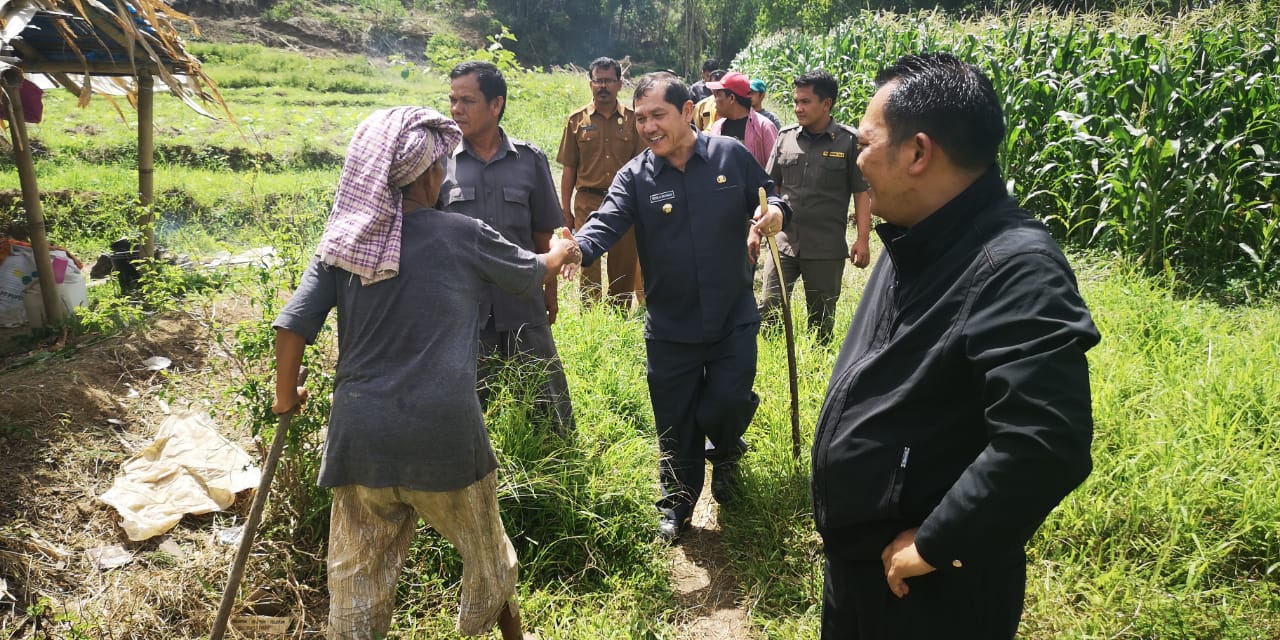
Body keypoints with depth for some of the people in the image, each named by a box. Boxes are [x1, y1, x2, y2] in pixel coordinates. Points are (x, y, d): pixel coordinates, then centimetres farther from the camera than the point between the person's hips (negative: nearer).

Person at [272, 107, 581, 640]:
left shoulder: (343, 240, 2)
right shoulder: (461, 235, -5)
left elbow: (292, 325, -3)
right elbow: (534, 272, 11)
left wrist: (287, 395, 14)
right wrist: (560, 250, 34)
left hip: (359, 431, 3)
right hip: (443, 431, -2)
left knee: (357, 566, 15)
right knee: (483, 548, 22)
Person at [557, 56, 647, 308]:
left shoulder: (633, 119, 4)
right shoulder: (577, 120, 4)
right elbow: (569, 169, 5)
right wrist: (565, 210, 3)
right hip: (587, 202, 0)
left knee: (625, 266, 7)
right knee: (588, 266, 1)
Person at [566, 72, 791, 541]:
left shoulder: (731, 156, -4)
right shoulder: (635, 177, -5)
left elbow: (768, 200, 7)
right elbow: (606, 224, -19)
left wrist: (775, 212, -17)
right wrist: (575, 249, -41)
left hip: (733, 318, 0)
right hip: (670, 328, 1)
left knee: (724, 406, 0)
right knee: (675, 425, 11)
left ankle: (726, 453, 38)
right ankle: (677, 504, 35)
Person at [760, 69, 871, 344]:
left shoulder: (849, 141, -4)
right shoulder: (786, 137, 5)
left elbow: (862, 193, -1)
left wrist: (863, 240, -7)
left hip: (827, 249, -2)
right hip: (783, 241, 3)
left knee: (822, 321, 9)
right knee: (769, 311, 0)